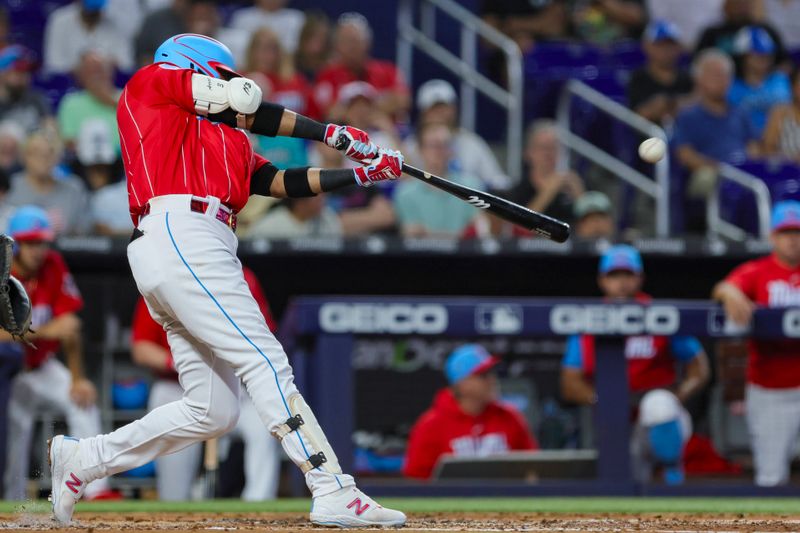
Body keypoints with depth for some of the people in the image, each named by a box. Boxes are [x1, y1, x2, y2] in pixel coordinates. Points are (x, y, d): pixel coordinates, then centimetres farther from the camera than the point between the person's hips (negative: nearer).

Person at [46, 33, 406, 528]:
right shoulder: (150, 83, 14)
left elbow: (284, 182, 22)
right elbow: (245, 102, 8)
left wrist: (358, 173, 12)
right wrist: (332, 133, 14)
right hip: (180, 234, -9)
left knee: (214, 411, 6)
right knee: (265, 361, -17)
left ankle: (82, 458, 16)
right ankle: (334, 493, -25)